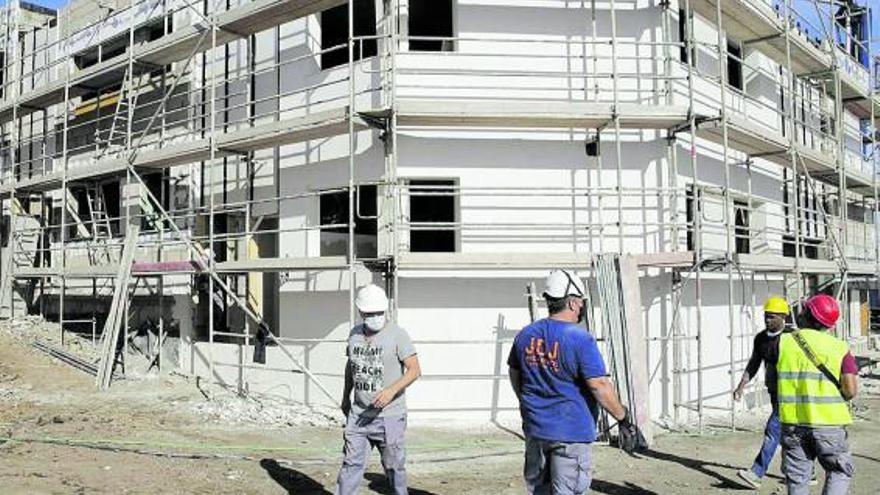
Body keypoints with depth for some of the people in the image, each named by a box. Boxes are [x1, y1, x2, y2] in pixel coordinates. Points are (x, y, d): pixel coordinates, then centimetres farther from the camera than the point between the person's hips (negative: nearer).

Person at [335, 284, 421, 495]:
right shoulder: (355, 333, 9)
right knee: (351, 463, 2)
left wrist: (392, 390, -28)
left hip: (389, 416, -4)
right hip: (358, 414, 4)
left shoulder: (397, 334, -9)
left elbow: (414, 370, -15)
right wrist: (346, 397, 25)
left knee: (394, 466, 7)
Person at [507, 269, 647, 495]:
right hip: (571, 433, -6)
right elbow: (599, 386, -19)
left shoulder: (525, 335, 3)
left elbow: (514, 374, 15)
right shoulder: (580, 339, -17)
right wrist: (624, 419, -10)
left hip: (534, 428, 6)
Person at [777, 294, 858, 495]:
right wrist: (836, 401, 10)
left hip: (792, 420, 2)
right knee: (840, 472, 15)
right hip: (828, 423, -1)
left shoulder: (783, 342, -1)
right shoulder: (839, 347, -4)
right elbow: (851, 390, -10)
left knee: (797, 477, 12)